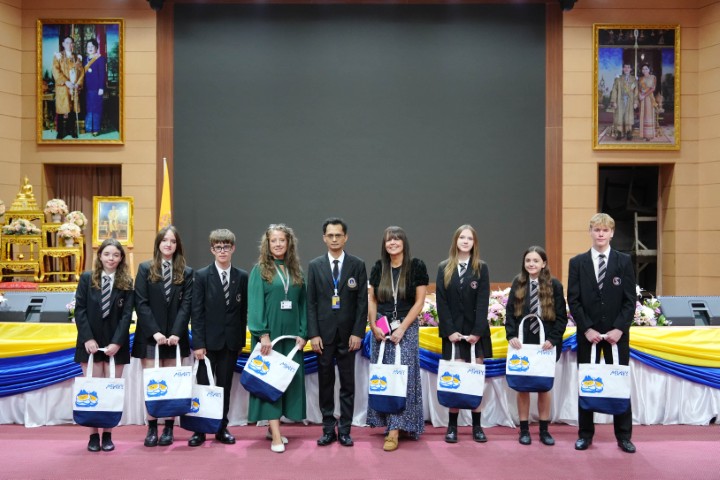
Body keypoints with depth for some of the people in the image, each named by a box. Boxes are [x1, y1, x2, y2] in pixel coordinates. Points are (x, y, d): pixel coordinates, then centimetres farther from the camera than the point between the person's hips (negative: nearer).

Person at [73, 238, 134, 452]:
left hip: (116, 344, 0)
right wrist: (87, 339, -12)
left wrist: (117, 342, -13)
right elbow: (79, 310, -2)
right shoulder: (87, 278, 2)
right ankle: (94, 435, 9)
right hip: (90, 342, 0)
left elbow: (127, 315, -3)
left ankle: (108, 435, 9)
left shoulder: (127, 282, 2)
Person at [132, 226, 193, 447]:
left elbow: (186, 305, -1)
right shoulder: (145, 269, 3)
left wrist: (176, 333, -13)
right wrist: (155, 332, -13)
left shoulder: (186, 272, 5)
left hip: (175, 336, 1)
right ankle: (152, 428, 7)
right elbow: (141, 303, -4)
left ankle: (168, 428, 9)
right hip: (149, 336, -1)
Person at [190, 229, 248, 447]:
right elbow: (197, 312, -5)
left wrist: (241, 339, 3)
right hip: (209, 340, -2)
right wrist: (198, 343, -11)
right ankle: (200, 430, 12)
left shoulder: (242, 277, 4)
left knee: (225, 387, 9)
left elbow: (243, 311, 6)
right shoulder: (202, 276, -2)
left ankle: (221, 428, 19)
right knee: (204, 386, 3)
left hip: (231, 341, 2)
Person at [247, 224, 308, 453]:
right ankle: (276, 435, -7)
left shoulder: (296, 271, 10)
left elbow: (302, 303, 9)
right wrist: (263, 334, -16)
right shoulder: (260, 270, -1)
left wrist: (302, 333, 0)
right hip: (269, 333, -4)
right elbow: (255, 303, -8)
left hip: (291, 334, 4)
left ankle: (273, 427, 17)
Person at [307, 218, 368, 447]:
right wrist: (313, 334, -5)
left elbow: (362, 301, 0)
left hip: (348, 334, -1)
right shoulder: (315, 265, 5)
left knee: (348, 384, 4)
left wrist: (358, 333, -7)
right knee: (325, 383, 6)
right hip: (324, 333, 1)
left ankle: (344, 430, 12)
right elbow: (311, 302, 3)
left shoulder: (357, 265, 3)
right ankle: (328, 429, 15)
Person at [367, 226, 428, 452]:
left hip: (406, 328, -3)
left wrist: (402, 328, -11)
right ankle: (386, 422, 18)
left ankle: (395, 431, -5)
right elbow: (372, 300, 9)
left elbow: (419, 301, -5)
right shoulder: (378, 268, 6)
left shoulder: (417, 266, -3)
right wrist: (373, 326, -3)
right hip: (381, 328, 3)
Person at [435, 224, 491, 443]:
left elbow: (483, 303, -3)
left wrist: (477, 332, -12)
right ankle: (452, 426, 6)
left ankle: (477, 426, 9)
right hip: (453, 331, 0)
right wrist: (450, 331, -8)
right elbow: (441, 302, 1)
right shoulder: (444, 268, 6)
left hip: (476, 332, 0)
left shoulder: (481, 268, 4)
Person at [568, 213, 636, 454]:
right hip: (587, 332, 0)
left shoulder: (624, 261, 3)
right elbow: (573, 300, 0)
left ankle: (624, 436, 15)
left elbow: (630, 300, 0)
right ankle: (585, 434, 15)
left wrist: (619, 329, -10)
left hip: (617, 333, 0)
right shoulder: (577, 262, 3)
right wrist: (587, 329, -9)